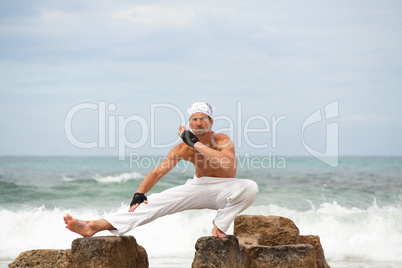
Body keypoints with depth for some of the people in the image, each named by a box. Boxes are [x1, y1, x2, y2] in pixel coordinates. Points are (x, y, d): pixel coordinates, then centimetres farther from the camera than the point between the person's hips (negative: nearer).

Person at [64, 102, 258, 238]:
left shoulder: (223, 141, -20)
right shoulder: (184, 148, -11)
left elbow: (228, 163, -43)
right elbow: (158, 172, -12)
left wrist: (197, 144, -37)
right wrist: (139, 193, -28)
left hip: (223, 190, -2)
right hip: (198, 188, 2)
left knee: (250, 187, -35)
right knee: (156, 202, -18)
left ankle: (220, 225, -18)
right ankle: (94, 226, -31)